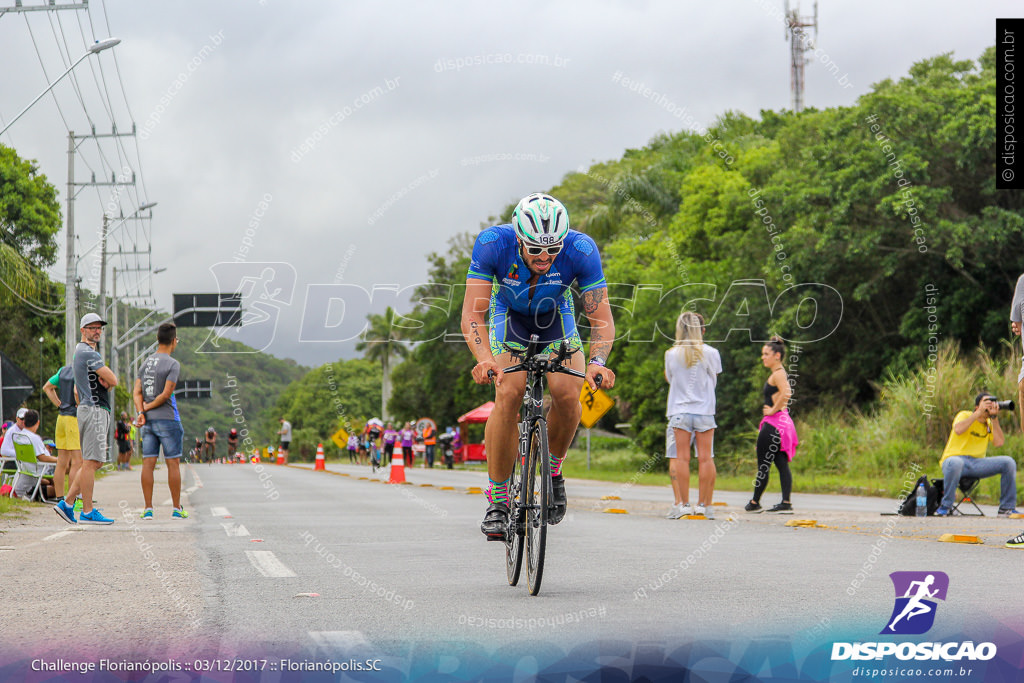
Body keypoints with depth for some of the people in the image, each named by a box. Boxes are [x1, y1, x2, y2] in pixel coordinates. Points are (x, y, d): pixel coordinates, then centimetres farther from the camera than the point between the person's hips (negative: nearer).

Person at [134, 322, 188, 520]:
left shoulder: (145, 363, 11)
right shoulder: (173, 364, -9)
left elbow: (136, 393, 3)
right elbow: (166, 394, -16)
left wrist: (141, 412, -9)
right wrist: (149, 406, -3)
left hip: (148, 422, 6)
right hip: (167, 419, -6)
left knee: (148, 464, 2)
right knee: (173, 463, 1)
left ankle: (148, 509, 0)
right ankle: (177, 508, 4)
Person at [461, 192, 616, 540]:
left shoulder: (581, 250, -34)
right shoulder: (492, 243, -35)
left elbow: (601, 319, -31)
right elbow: (472, 313, -36)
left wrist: (597, 361, -50)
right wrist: (484, 359, -54)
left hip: (555, 313, 1)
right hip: (508, 312, -1)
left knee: (567, 394, -20)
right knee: (508, 396, -21)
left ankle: (553, 470, 9)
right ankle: (497, 502, -9)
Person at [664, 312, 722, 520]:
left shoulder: (671, 354, 0)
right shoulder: (710, 353, -2)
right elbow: (714, 380, 10)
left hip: (679, 411, 0)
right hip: (704, 411, 0)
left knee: (680, 458, 1)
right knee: (705, 458, 3)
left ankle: (682, 504, -2)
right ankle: (704, 505, 4)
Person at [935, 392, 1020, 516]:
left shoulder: (990, 424, 15)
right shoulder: (965, 415, 0)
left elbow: (999, 443, -3)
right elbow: (958, 430, -24)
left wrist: (994, 418, -6)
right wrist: (979, 412, -19)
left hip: (977, 463, 5)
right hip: (955, 458, -5)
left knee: (1008, 462, -13)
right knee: (955, 463, -42)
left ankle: (1007, 508, -5)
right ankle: (945, 506, -24)